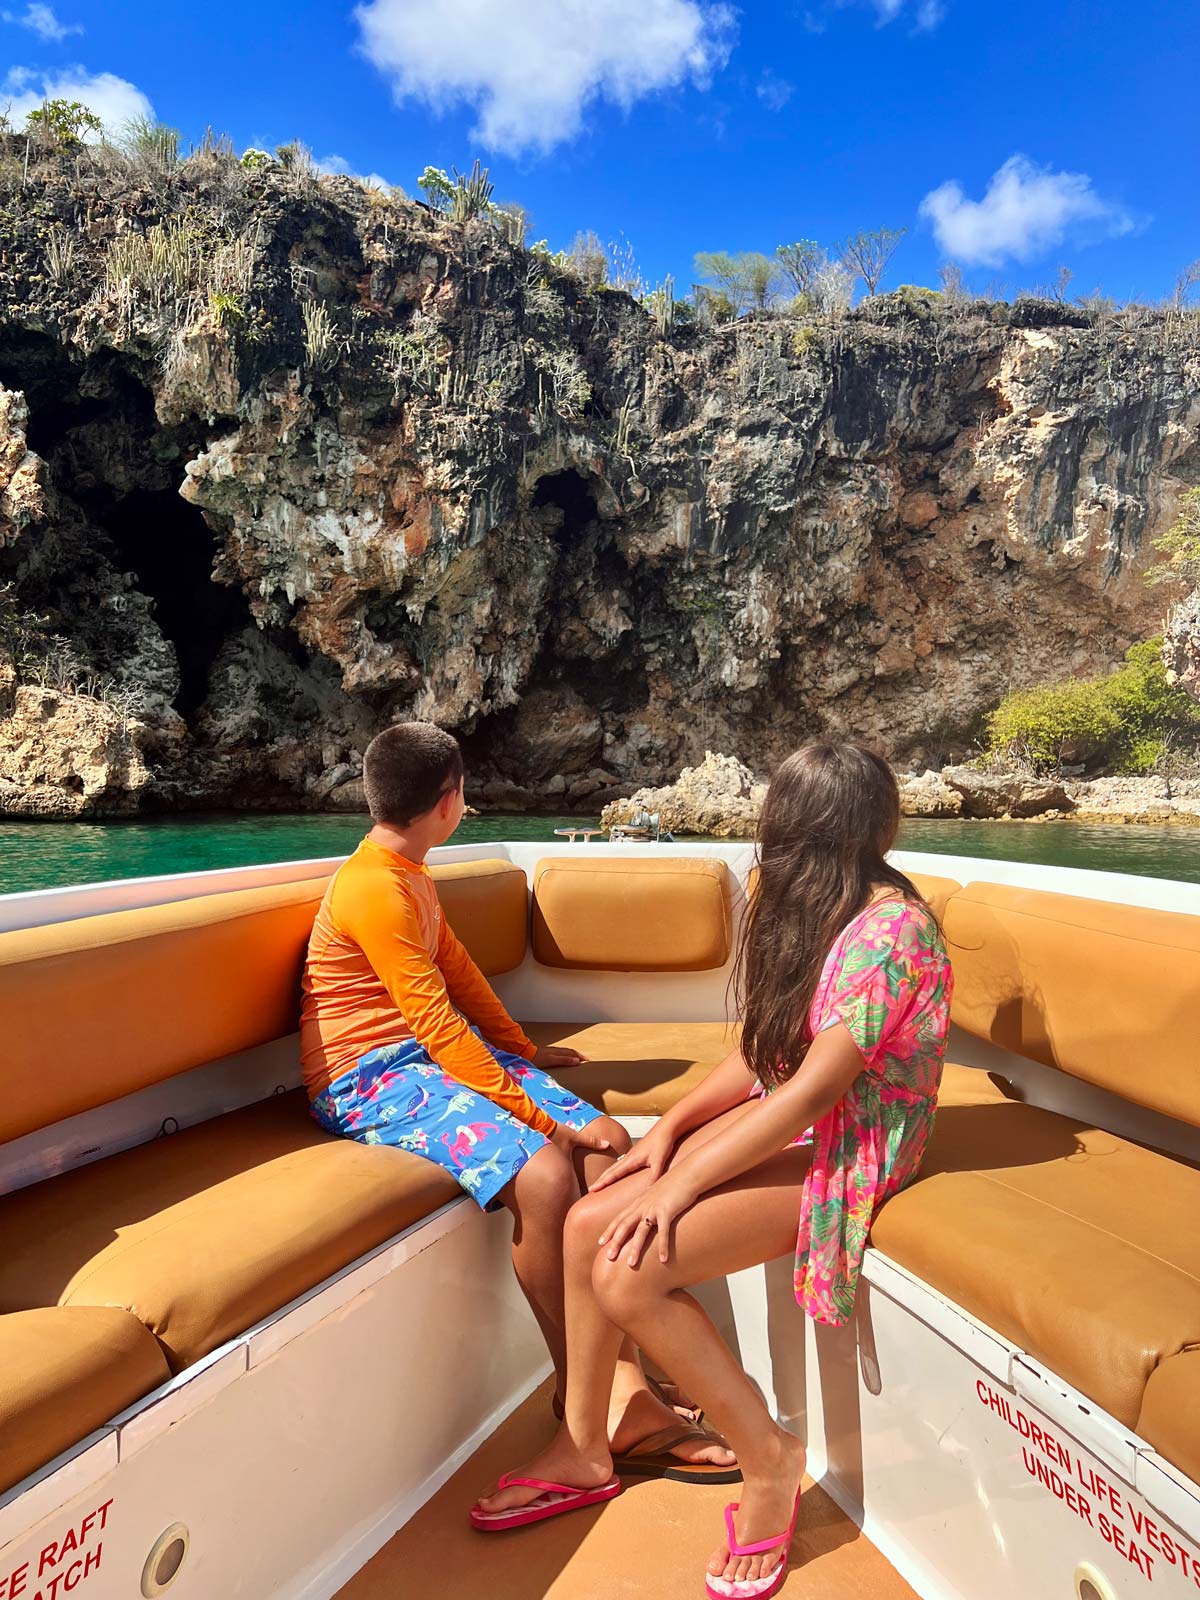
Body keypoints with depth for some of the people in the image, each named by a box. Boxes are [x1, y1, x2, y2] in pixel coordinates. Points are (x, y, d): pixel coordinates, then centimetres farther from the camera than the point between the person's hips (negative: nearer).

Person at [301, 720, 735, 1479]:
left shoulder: (412, 875, 14)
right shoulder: (373, 889, -18)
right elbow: (438, 1024, -24)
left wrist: (525, 1051, 25)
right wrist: (537, 1118, -24)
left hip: (444, 1052, 9)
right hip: (372, 1079, -9)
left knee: (606, 1142, -11)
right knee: (544, 1174, -29)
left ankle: (626, 1386, -8)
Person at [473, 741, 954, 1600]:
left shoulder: (889, 927, -22)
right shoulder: (817, 911, 7)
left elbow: (816, 1088, -25)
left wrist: (683, 1183, -22)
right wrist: (672, 1126, 1)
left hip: (848, 1152, -8)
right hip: (783, 1121, 8)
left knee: (628, 1271, -21)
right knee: (588, 1224, -6)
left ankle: (768, 1456, 3)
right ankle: (584, 1448, 16)